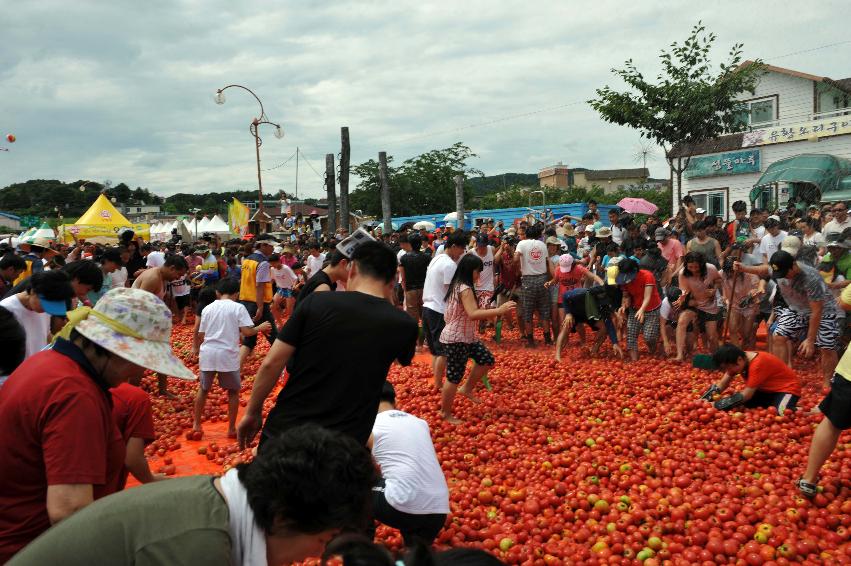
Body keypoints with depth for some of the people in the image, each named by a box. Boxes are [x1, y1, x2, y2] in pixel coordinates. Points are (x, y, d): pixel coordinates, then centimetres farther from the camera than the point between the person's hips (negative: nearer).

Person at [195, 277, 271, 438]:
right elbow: (247, 331, -10)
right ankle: (231, 429, 16)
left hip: (207, 353, 3)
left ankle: (196, 424, 27)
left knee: (203, 389, 22)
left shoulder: (208, 308, 8)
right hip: (227, 354, -3)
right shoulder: (238, 307, -2)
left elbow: (200, 335, 11)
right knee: (233, 391, 14)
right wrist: (260, 328, 8)